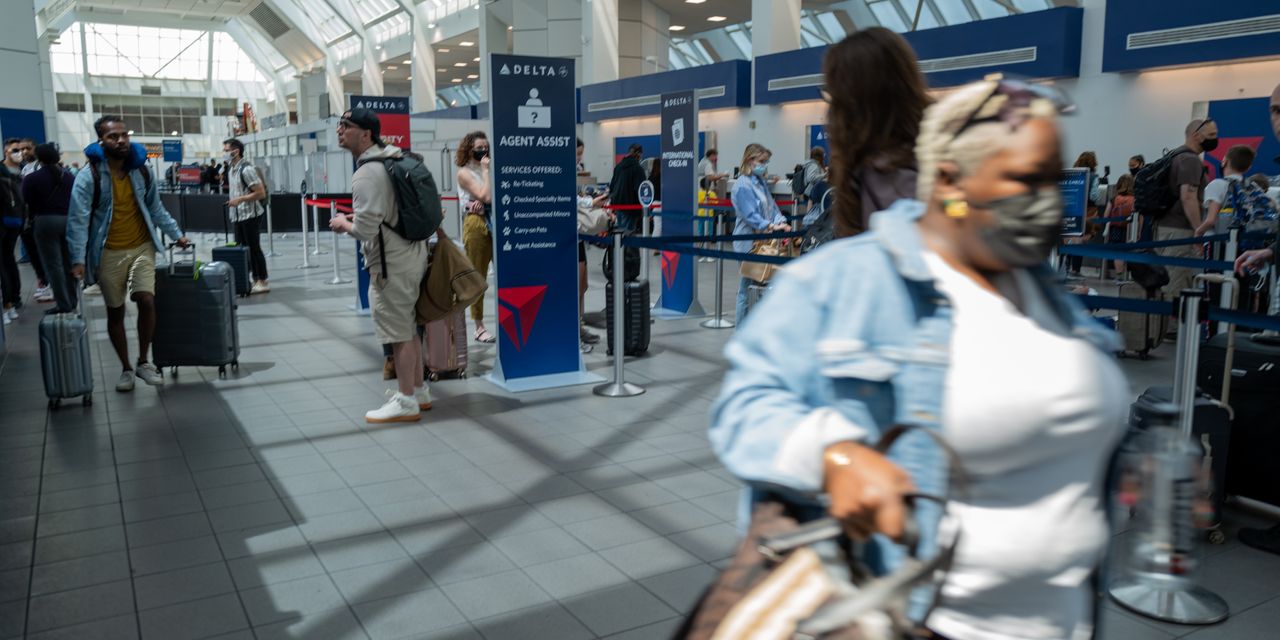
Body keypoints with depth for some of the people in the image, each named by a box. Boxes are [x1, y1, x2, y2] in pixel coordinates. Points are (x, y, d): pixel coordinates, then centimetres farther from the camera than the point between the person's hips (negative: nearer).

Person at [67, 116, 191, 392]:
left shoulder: (141, 171, 2)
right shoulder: (89, 176, -11)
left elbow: (156, 209, 12)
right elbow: (78, 219, -14)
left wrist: (177, 235, 10)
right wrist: (78, 259, -20)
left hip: (142, 248, 2)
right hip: (109, 253, -2)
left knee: (146, 300, -13)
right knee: (115, 312, 8)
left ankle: (143, 362, 6)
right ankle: (126, 368, 22)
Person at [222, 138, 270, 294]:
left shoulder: (246, 169, -15)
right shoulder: (231, 169, 12)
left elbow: (261, 193, -19)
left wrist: (240, 199, -21)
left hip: (250, 215, -9)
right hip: (238, 216, 9)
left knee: (254, 248, -3)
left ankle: (262, 281, 6)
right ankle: (253, 280, 16)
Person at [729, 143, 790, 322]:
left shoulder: (762, 182, 14)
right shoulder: (743, 185, -13)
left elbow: (772, 205, 13)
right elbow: (750, 215, -20)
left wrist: (780, 221, -7)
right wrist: (771, 226, -27)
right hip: (749, 242, -8)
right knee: (748, 287, -1)